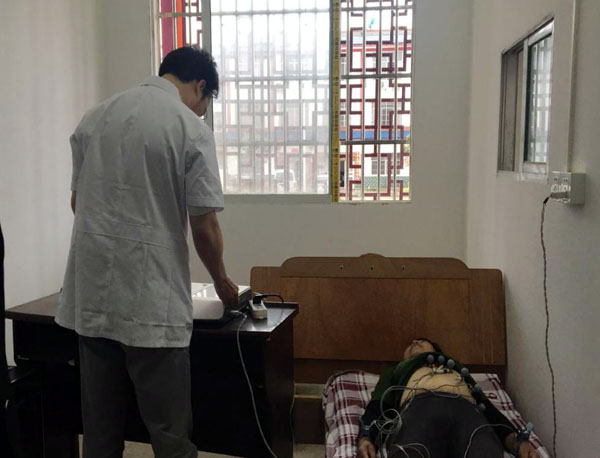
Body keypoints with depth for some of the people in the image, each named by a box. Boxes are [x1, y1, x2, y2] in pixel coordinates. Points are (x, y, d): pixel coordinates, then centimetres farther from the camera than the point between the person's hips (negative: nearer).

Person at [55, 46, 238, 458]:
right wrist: (222, 282, 8)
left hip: (92, 295, 6)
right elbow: (204, 227, -9)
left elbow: (77, 202, 16)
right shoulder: (191, 129, -8)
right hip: (151, 299, -6)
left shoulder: (94, 118, 10)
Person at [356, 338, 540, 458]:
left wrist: (517, 441, 4)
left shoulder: (458, 369, 44)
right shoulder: (395, 371, 41)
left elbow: (486, 406, 27)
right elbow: (376, 410, 21)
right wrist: (365, 439, -4)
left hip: (469, 412, 1)